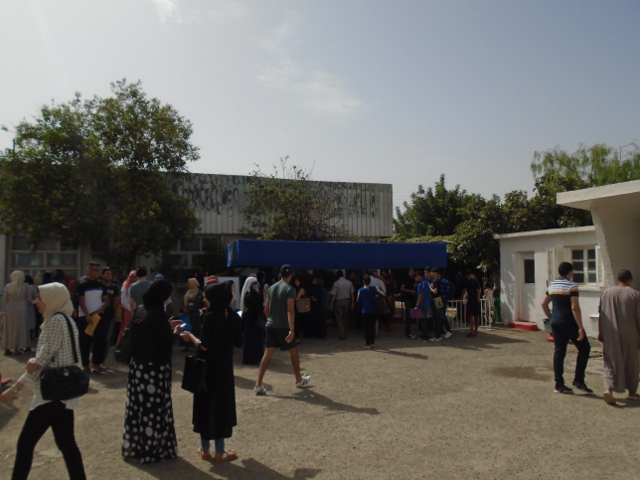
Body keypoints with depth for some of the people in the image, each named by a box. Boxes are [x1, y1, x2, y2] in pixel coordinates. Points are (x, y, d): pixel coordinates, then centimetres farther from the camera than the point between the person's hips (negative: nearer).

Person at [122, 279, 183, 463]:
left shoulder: (140, 310, 4)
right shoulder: (157, 313, -20)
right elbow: (167, 341, -17)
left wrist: (166, 326, 16)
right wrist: (175, 331, 2)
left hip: (138, 365, 8)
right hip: (154, 368, -8)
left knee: (138, 405, 16)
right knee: (154, 408, 2)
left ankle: (134, 445, 28)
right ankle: (154, 449, 12)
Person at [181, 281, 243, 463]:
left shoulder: (210, 317, -17)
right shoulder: (234, 316, -1)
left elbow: (204, 346, -19)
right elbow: (238, 343, 5)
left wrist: (191, 337, -3)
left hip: (208, 368, -4)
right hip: (225, 368, 4)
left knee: (206, 404, 11)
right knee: (222, 404, 12)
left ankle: (205, 449, 23)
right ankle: (220, 452, 18)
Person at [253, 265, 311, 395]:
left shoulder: (272, 288, 10)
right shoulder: (290, 289, -10)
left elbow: (266, 309, 15)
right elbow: (290, 310, -20)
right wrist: (292, 329, -24)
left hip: (270, 325, 6)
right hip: (283, 326, -6)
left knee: (268, 353, 4)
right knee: (293, 352, 12)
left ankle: (258, 385, -2)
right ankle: (299, 380, 27)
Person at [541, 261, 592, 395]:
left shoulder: (552, 286, 9)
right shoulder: (571, 286, -12)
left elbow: (544, 304, 14)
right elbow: (575, 308, -19)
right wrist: (580, 327, -17)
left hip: (556, 323, 7)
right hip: (569, 323, -6)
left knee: (559, 351, 8)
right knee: (584, 348, 10)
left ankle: (559, 384, 9)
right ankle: (578, 380, 6)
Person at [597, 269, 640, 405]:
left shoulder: (607, 292, 0)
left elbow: (601, 315, 2)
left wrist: (600, 332, 9)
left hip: (610, 336, 1)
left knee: (611, 361, 5)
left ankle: (608, 389, -13)